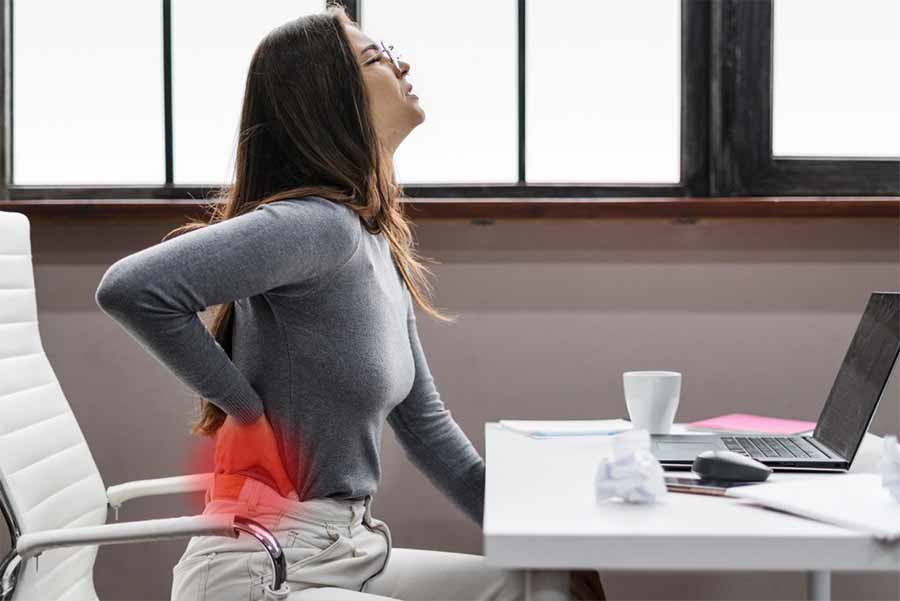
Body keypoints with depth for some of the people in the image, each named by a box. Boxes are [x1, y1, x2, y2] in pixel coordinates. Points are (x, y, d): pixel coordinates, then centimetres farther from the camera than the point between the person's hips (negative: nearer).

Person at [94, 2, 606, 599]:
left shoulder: (379, 242, 8)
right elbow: (131, 287, -30)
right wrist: (249, 407, -19)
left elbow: (424, 422, 14)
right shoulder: (320, 224, -19)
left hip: (343, 552, 8)